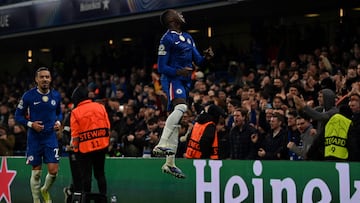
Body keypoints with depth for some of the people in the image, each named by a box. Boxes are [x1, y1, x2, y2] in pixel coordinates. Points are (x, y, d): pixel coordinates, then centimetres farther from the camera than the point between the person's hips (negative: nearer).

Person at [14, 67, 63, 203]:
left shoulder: (56, 95, 2)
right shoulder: (28, 96, -8)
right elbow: (18, 115, -1)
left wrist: (58, 122, -2)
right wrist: (30, 124, -16)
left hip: (51, 137, 2)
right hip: (34, 138, -2)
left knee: (53, 171, -5)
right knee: (36, 172, 3)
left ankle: (45, 190, 26)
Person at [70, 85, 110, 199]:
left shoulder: (75, 112, -11)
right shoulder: (100, 107, 0)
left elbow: (75, 135, -12)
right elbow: (108, 128, 2)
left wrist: (73, 145, 5)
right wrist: (107, 142, 13)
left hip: (85, 148, -4)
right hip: (101, 147, 4)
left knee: (86, 176, 7)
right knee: (100, 174, 16)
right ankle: (103, 196, 18)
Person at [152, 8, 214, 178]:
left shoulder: (188, 38, 19)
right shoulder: (167, 39, -7)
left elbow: (198, 60, 20)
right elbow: (161, 68, -9)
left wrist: (206, 57, -3)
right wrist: (178, 71, -25)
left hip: (185, 81, 8)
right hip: (171, 80, -8)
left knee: (175, 122, 9)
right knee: (181, 107, -35)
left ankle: (169, 164, 14)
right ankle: (161, 145, -41)